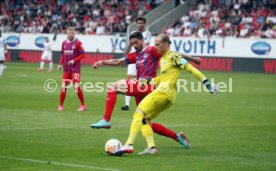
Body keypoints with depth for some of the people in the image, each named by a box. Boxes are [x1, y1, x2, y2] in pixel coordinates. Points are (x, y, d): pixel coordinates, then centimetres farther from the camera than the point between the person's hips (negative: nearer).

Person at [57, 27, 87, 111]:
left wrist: (74, 60, -20)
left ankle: (83, 105, 2)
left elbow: (83, 55, -9)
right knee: (63, 87, 3)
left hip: (75, 69, -5)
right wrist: (60, 64, 6)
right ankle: (60, 105, 12)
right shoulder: (64, 43, 9)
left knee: (77, 86, -10)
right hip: (66, 69, 5)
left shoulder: (78, 43, -8)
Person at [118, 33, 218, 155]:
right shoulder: (162, 59, 21)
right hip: (168, 97, 10)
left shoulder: (173, 56, -6)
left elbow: (191, 69, -9)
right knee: (144, 119, 11)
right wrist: (148, 81, 20)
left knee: (138, 114, -13)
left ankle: (129, 144, -23)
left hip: (164, 92, -10)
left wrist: (207, 83, -13)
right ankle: (151, 147, 1)